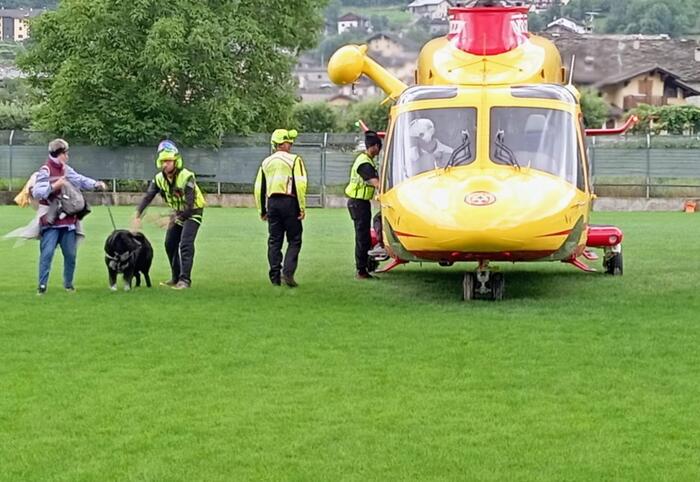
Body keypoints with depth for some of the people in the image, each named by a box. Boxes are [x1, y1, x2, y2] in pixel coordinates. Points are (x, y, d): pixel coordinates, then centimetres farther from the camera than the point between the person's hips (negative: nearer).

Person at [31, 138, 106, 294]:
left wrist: (96, 184, 0)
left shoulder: (67, 170, 9)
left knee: (71, 254, 9)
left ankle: (68, 283, 22)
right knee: (47, 253, -11)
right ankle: (42, 285, -6)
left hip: (68, 220, 7)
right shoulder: (45, 171, -11)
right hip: (51, 222, -7)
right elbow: (36, 193, -18)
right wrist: (54, 186, -27)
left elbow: (81, 180, 16)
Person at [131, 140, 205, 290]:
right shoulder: (159, 178, -10)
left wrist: (176, 218, -38)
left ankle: (185, 279, -18)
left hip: (193, 212, -7)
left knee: (185, 244, -19)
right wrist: (137, 216, -30)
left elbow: (189, 205, -32)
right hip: (178, 213, 7)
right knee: (170, 244, 7)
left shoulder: (187, 177, -29)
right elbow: (147, 197, -17)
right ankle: (175, 278, 20)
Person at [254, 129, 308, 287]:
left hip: (272, 203, 5)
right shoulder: (294, 160, -4)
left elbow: (259, 188, 13)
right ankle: (287, 272, -11)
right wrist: (302, 207, -10)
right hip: (289, 202, -5)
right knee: (294, 241, 3)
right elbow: (300, 185, -13)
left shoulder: (266, 162, 12)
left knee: (274, 241, 10)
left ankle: (275, 277, 9)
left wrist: (262, 210, 19)